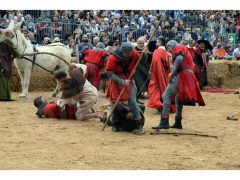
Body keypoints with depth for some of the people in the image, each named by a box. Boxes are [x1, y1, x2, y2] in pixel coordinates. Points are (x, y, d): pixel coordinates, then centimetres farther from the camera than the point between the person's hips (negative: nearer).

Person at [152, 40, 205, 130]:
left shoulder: (178, 48, 1)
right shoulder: (184, 50, 30)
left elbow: (179, 58, -21)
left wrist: (173, 72, -14)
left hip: (181, 75, -10)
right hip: (189, 76, 10)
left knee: (166, 96, -13)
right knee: (179, 98, 24)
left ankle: (164, 122, -21)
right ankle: (178, 122, 30)